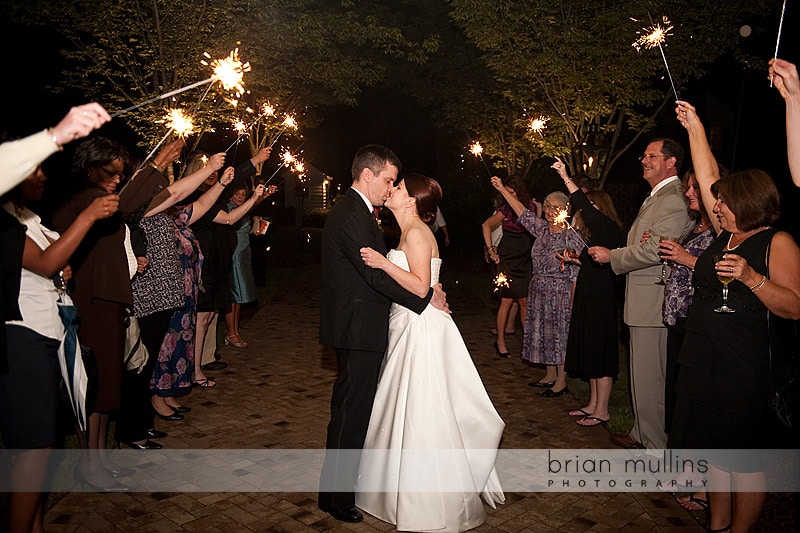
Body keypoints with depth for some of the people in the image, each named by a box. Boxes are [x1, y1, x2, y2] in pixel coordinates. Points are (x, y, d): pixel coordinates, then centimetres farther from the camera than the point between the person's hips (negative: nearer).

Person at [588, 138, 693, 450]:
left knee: (649, 377, -1)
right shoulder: (656, 197, 19)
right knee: (644, 374, 19)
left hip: (654, 304, -11)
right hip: (645, 302, 11)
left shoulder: (673, 199, -16)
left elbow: (655, 249, -24)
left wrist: (611, 256, -13)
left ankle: (655, 445, 13)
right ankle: (643, 434, 32)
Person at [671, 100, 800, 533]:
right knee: (715, 448, 16)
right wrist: (694, 128, 13)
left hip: (744, 368, -7)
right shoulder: (726, 234, 9)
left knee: (745, 456, 5)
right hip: (703, 361, 7)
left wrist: (751, 277, -27)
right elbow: (708, 177, 12)